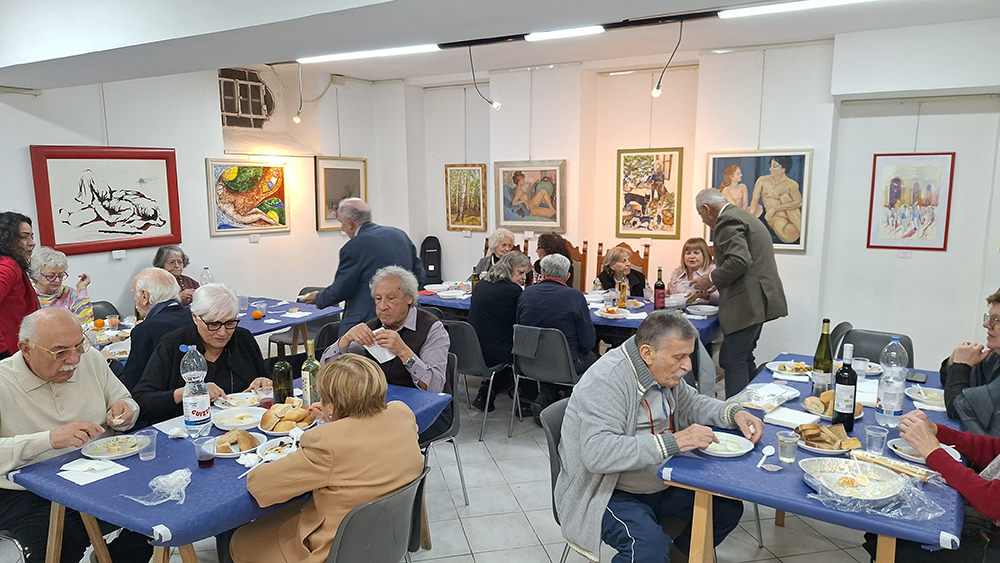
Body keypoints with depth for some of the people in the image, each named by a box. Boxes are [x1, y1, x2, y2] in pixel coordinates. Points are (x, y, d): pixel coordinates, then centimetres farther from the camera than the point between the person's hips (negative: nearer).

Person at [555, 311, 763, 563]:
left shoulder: (662, 370, 2)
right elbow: (598, 454, -34)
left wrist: (735, 413, -1)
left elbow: (691, 403, 19)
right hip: (608, 494, -9)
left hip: (661, 485, 9)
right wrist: (674, 442, -35)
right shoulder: (605, 381, -25)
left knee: (728, 507, 2)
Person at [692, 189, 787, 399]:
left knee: (732, 360, -7)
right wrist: (715, 282, 25)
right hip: (757, 300, 11)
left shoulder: (728, 220, -12)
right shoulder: (743, 216, 21)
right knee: (744, 359, 17)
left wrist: (712, 278, -11)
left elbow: (740, 260, -25)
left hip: (748, 301, -11)